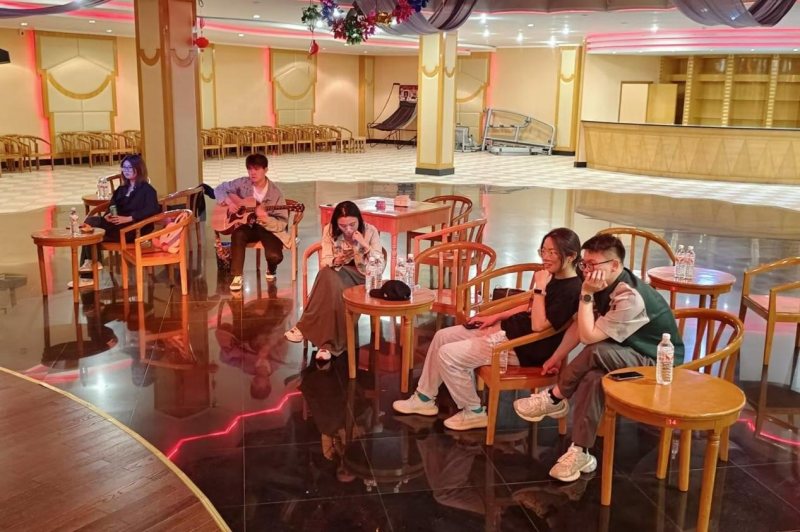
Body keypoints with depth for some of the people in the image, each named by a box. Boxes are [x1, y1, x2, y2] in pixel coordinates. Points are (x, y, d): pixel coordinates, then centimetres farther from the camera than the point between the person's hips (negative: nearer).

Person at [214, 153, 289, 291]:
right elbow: (219, 189, 4)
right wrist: (229, 202, -15)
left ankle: (271, 269, 14)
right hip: (248, 225, 2)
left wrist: (265, 219, -34)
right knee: (238, 234, -35)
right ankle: (237, 276, -22)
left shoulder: (275, 193, -13)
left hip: (269, 228, -2)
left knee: (274, 256, -28)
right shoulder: (242, 183, -5)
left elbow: (283, 223, -15)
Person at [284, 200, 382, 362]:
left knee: (331, 281, -34)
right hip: (337, 276, 2)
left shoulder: (370, 231, -8)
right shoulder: (330, 231, -3)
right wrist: (335, 261, -27)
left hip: (362, 278, -2)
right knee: (328, 275, -35)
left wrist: (364, 245, -26)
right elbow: (324, 262, -4)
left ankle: (306, 328, -22)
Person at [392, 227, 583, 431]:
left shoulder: (571, 290, -23)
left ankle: (474, 412, 4)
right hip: (506, 328, 10)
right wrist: (496, 316, 14)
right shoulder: (554, 276, 6)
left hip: (522, 346, -10)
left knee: (447, 355, -14)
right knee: (442, 337, 9)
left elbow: (538, 325, -27)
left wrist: (539, 288, -25)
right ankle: (424, 397, 20)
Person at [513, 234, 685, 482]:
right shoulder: (605, 286, -2)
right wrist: (557, 357, 1)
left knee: (596, 352, -35)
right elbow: (579, 326, 6)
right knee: (592, 378, -27)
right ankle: (581, 452, -24)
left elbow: (589, 336, -28)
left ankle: (555, 399, -13)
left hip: (659, 364, -7)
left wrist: (586, 295, -28)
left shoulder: (630, 297, -29)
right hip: (627, 355, 8)